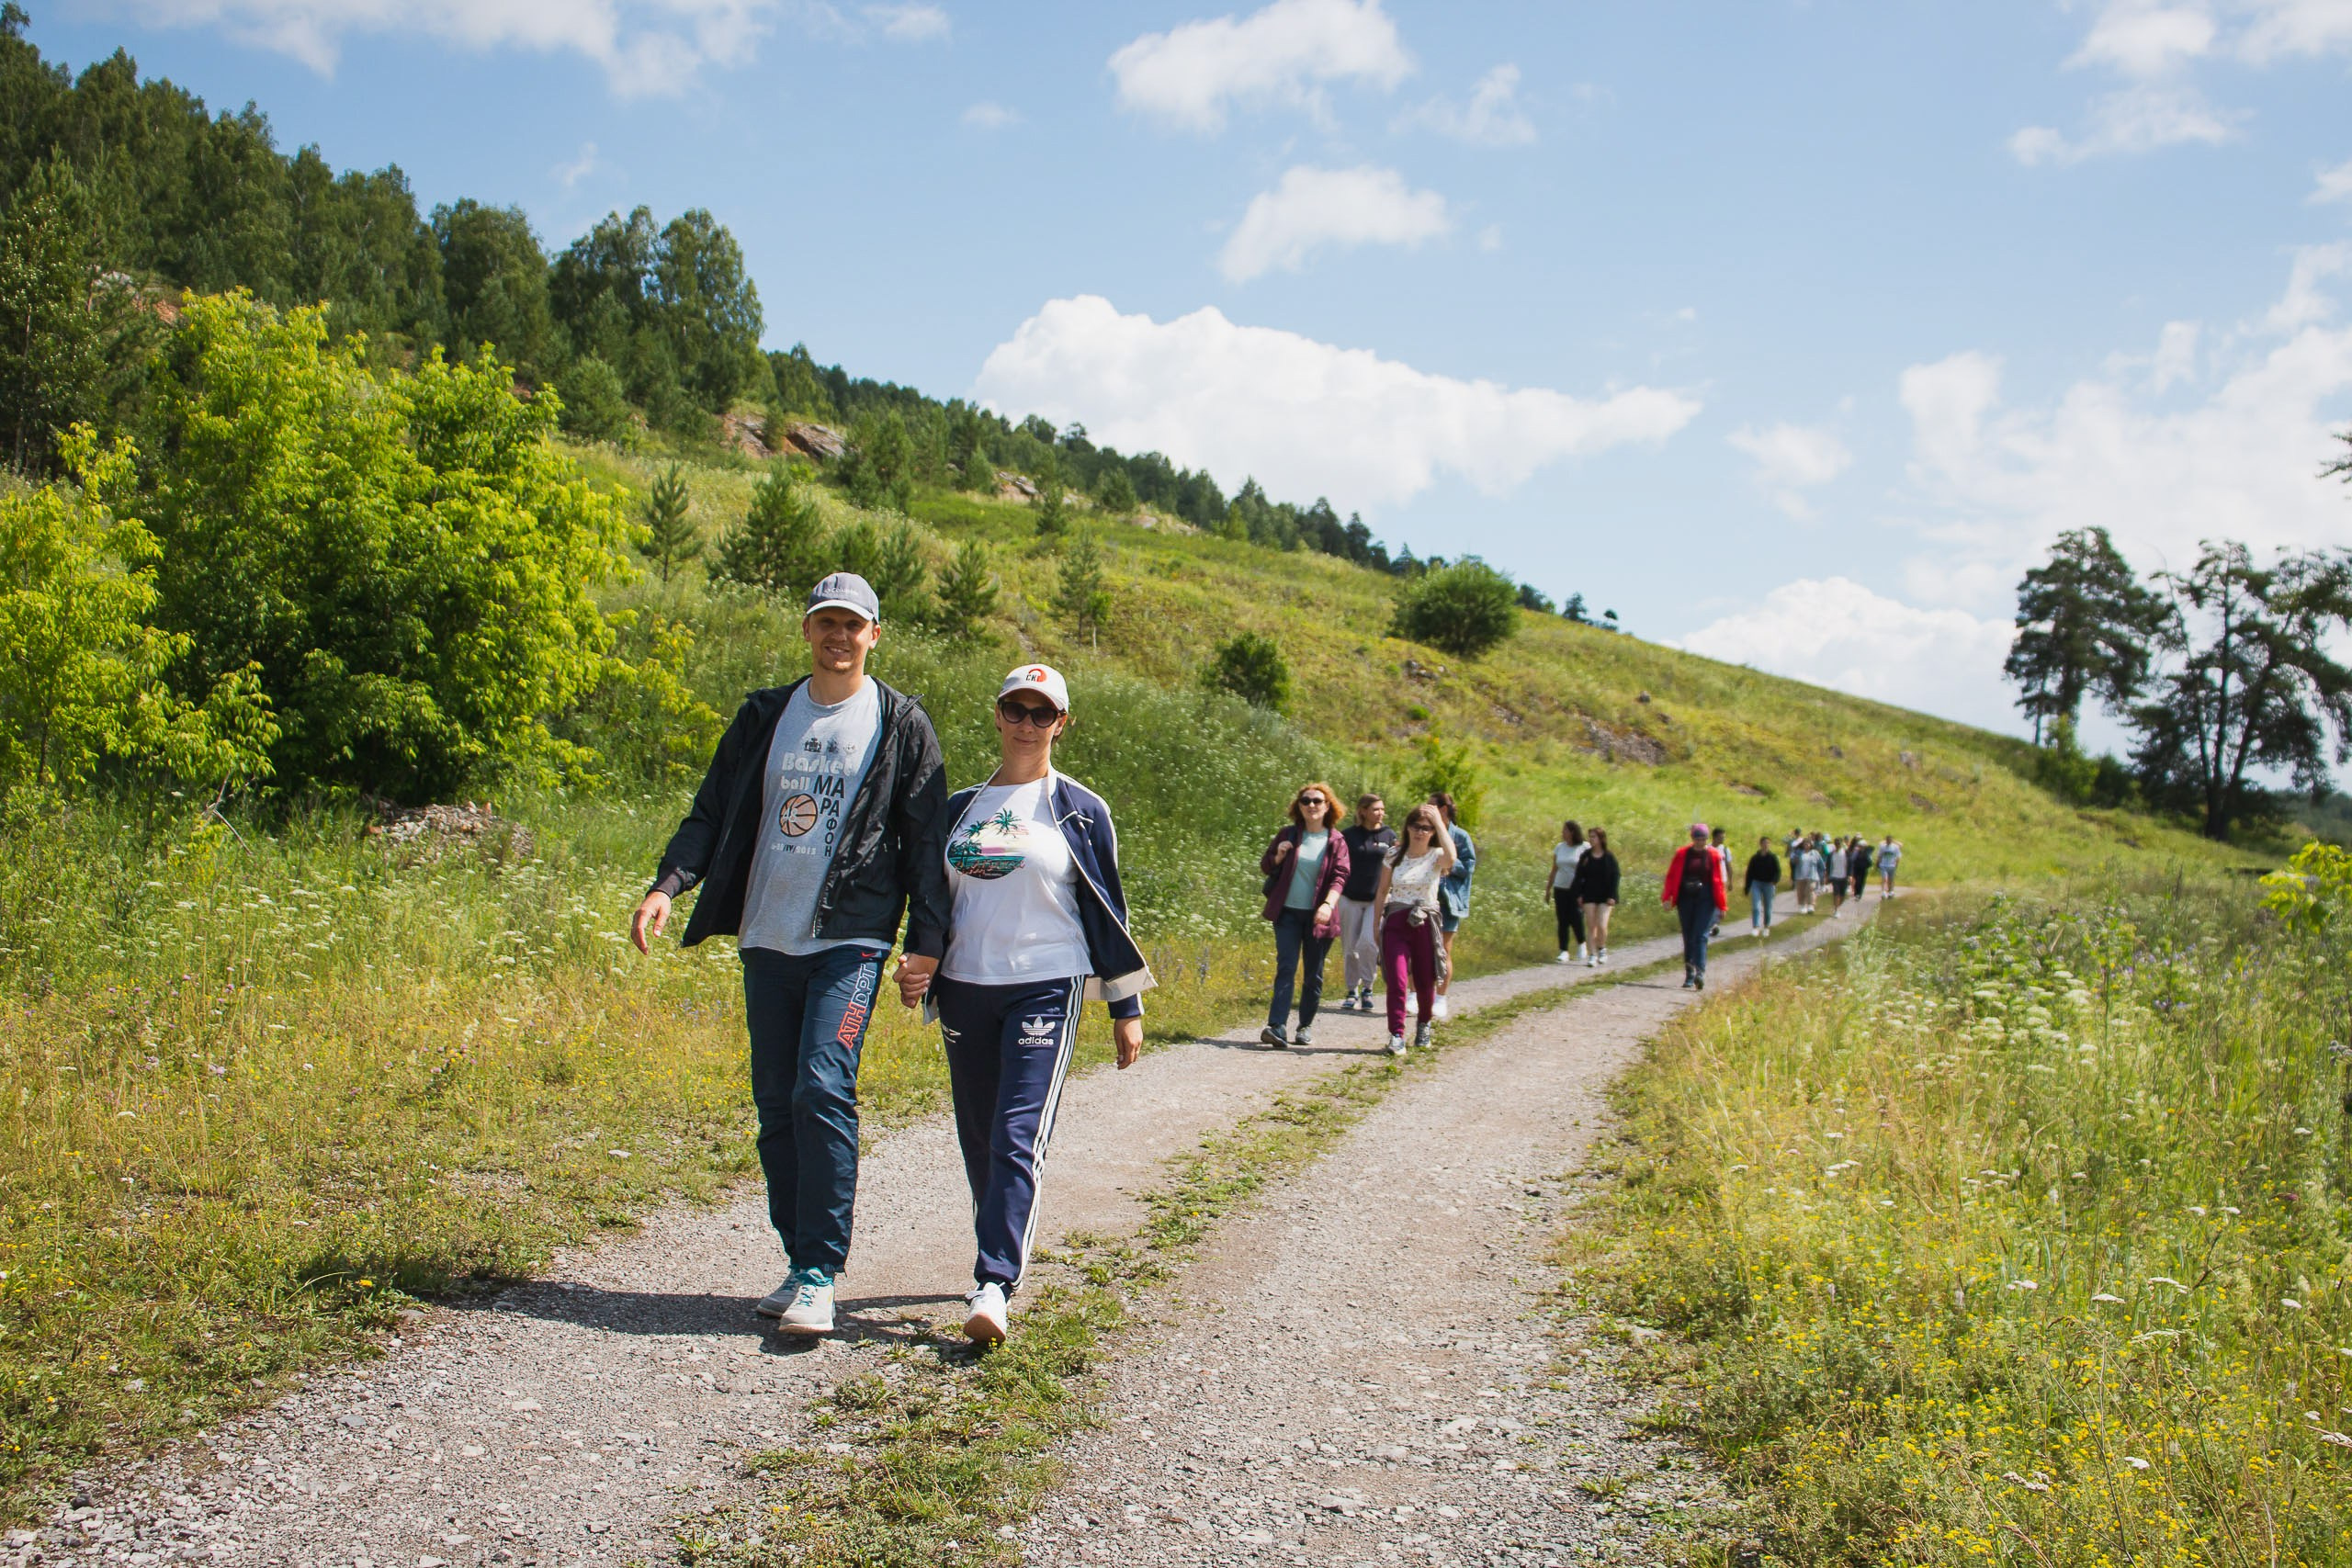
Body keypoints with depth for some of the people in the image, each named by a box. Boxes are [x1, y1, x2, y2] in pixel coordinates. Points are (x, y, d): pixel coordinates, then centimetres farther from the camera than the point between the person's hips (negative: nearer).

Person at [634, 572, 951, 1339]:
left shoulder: (901, 723, 2)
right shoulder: (764, 715, 12)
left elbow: (925, 838, 1)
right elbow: (713, 811, 11)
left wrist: (927, 939, -6)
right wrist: (668, 884, -6)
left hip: (851, 939, -4)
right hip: (767, 938, 5)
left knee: (823, 1090, -16)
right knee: (776, 1105, 7)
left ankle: (820, 1277, -9)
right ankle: (801, 1265, 18)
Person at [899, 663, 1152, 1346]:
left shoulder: (1080, 811, 1)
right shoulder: (960, 809, 12)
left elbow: (1107, 910, 3)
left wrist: (1126, 1010, 2)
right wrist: (917, 972, 6)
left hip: (1044, 989, -4)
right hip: (964, 989, 5)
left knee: (1019, 1137, -15)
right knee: (978, 1141, 9)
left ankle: (992, 1287, -20)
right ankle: (1003, 1259, 26)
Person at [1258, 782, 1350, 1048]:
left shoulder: (1336, 841, 0)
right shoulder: (1288, 835, 5)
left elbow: (1339, 877, -7)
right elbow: (1265, 865, 13)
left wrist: (1328, 904, -24)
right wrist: (1279, 856, -9)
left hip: (1318, 916, 0)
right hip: (1288, 912, 0)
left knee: (1313, 973, 7)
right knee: (1286, 967, -10)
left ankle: (1306, 1026, 20)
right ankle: (1276, 1026, -18)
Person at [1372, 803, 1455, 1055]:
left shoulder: (1436, 856, -1)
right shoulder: (1394, 855, 6)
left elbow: (1451, 857, -28)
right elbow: (1382, 892, 11)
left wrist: (1439, 821, -22)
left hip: (1425, 924, -1)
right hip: (1396, 923, 1)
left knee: (1425, 982, 8)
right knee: (1396, 981, -13)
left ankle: (1424, 1024, 35)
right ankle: (1396, 1035, -9)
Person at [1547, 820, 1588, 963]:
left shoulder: (1583, 849, -3)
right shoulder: (1559, 848, 10)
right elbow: (1554, 870, 16)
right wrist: (1548, 889, 15)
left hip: (1577, 890, -4)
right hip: (1560, 888, 4)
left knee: (1576, 919, -10)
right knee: (1562, 921, 1)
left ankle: (1581, 944, 16)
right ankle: (1564, 952, 5)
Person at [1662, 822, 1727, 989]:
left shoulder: (1714, 856, 2)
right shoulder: (1682, 854, 5)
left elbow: (1718, 881, 3)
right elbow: (1672, 876, 4)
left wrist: (1721, 905, 2)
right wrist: (1668, 898, -4)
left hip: (1706, 900, -2)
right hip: (1686, 899, 2)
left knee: (1700, 936, -14)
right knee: (1688, 938, 7)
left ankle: (1700, 973, -23)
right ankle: (1689, 977, 13)